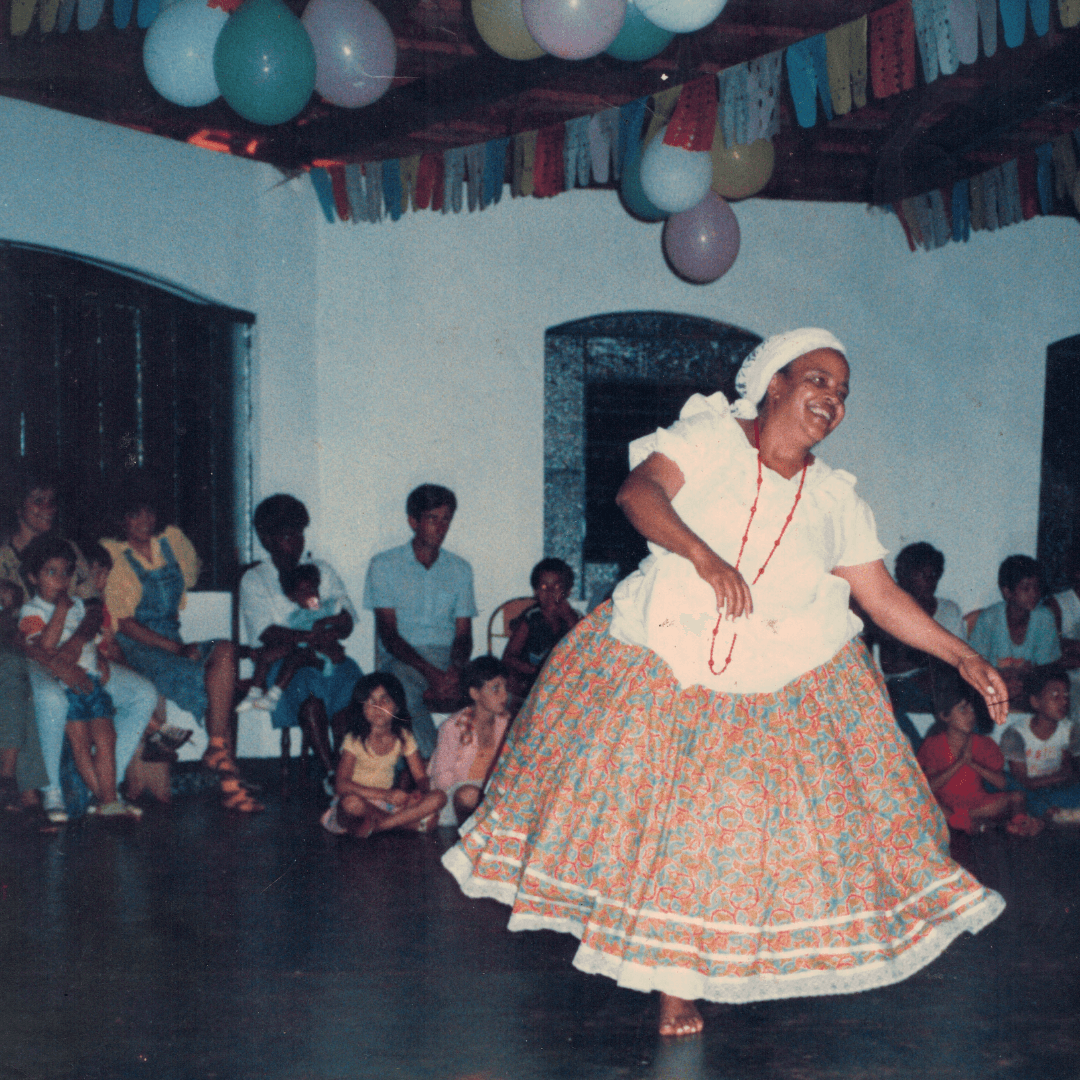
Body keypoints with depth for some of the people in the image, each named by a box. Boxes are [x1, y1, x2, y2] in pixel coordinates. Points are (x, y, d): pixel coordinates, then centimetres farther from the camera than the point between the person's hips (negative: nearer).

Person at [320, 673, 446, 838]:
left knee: (438, 798, -16)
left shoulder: (403, 737, 0)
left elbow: (421, 777, 4)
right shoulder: (355, 740, -12)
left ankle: (375, 826, -20)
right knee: (351, 803, -40)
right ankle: (410, 820, -18)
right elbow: (341, 785, -22)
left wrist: (419, 792, -23)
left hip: (387, 805, 4)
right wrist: (386, 795, -32)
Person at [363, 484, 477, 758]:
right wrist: (430, 672, -21)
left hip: (446, 657, 3)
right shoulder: (384, 565, 5)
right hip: (400, 659, -3)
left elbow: (463, 634, 10)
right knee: (408, 697, -39)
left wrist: (455, 670, -15)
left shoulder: (460, 569, 16)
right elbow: (388, 633, -5)